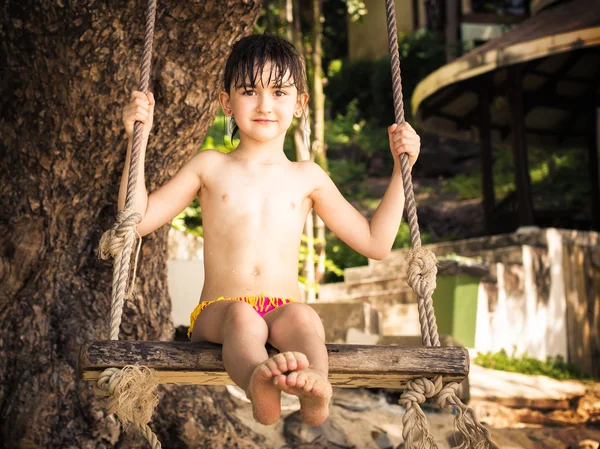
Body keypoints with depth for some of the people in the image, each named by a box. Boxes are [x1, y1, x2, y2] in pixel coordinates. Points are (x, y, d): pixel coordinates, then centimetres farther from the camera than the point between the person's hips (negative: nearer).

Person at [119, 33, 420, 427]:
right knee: (242, 315, -37)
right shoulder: (210, 167, 13)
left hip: (282, 310, 1)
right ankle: (258, 382, -70)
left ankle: (315, 388, -66)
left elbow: (376, 243, 18)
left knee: (302, 316, -35)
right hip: (218, 312, -1)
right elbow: (138, 220, 8)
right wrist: (138, 140, 3)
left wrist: (401, 167, 14)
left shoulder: (308, 177, 16)